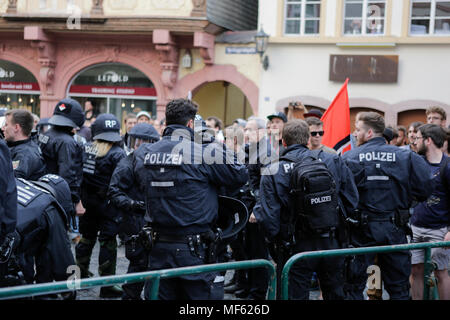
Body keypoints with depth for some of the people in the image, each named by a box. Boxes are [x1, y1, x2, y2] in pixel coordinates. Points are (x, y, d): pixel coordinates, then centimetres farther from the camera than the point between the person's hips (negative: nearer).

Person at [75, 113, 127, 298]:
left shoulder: (85, 149, 1)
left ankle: (81, 275, 33)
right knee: (108, 242, 1)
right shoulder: (117, 154, -14)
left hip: (87, 201, 6)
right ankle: (107, 285, 6)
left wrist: (80, 199, 11)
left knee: (87, 237, 20)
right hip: (108, 204, -5)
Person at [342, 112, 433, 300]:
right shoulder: (405, 157, -1)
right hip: (394, 228, 2)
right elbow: (424, 187, -6)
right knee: (398, 287, 13)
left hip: (361, 229, -2)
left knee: (354, 286, 9)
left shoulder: (349, 157, -6)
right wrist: (403, 200, 10)